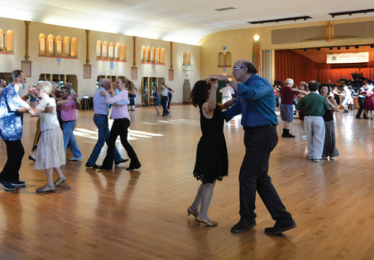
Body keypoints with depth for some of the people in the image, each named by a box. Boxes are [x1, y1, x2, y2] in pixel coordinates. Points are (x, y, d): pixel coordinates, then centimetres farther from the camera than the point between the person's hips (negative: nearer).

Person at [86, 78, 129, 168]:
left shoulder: (97, 93, 14)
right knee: (101, 141, -1)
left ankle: (117, 158, 23)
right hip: (102, 118, -10)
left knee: (109, 139, 15)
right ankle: (91, 162, 4)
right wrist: (127, 101, -13)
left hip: (97, 116, 10)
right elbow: (116, 102, -26)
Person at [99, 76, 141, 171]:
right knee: (111, 141, 9)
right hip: (118, 120, 10)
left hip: (123, 120, -10)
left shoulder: (123, 93, -14)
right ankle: (107, 165, 15)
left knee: (124, 141, -3)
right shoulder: (121, 93, 18)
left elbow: (109, 101, -26)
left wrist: (105, 95, -8)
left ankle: (135, 163, 10)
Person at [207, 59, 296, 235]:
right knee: (260, 179, 11)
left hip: (262, 135, -10)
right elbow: (237, 108, 28)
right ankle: (283, 220, 17)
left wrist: (228, 80, -32)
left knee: (247, 176, -2)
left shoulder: (259, 82, -12)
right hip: (255, 134, 10)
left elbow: (251, 94, -36)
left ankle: (247, 219, 17)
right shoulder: (245, 87, 19)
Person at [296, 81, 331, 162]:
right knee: (319, 138, 5)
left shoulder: (304, 99, -5)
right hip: (318, 119, -2)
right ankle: (317, 157, 6)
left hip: (307, 118, 2)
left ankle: (311, 155, 25)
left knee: (309, 138, 15)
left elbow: (297, 109, 0)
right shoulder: (322, 98, -7)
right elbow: (328, 108, 6)